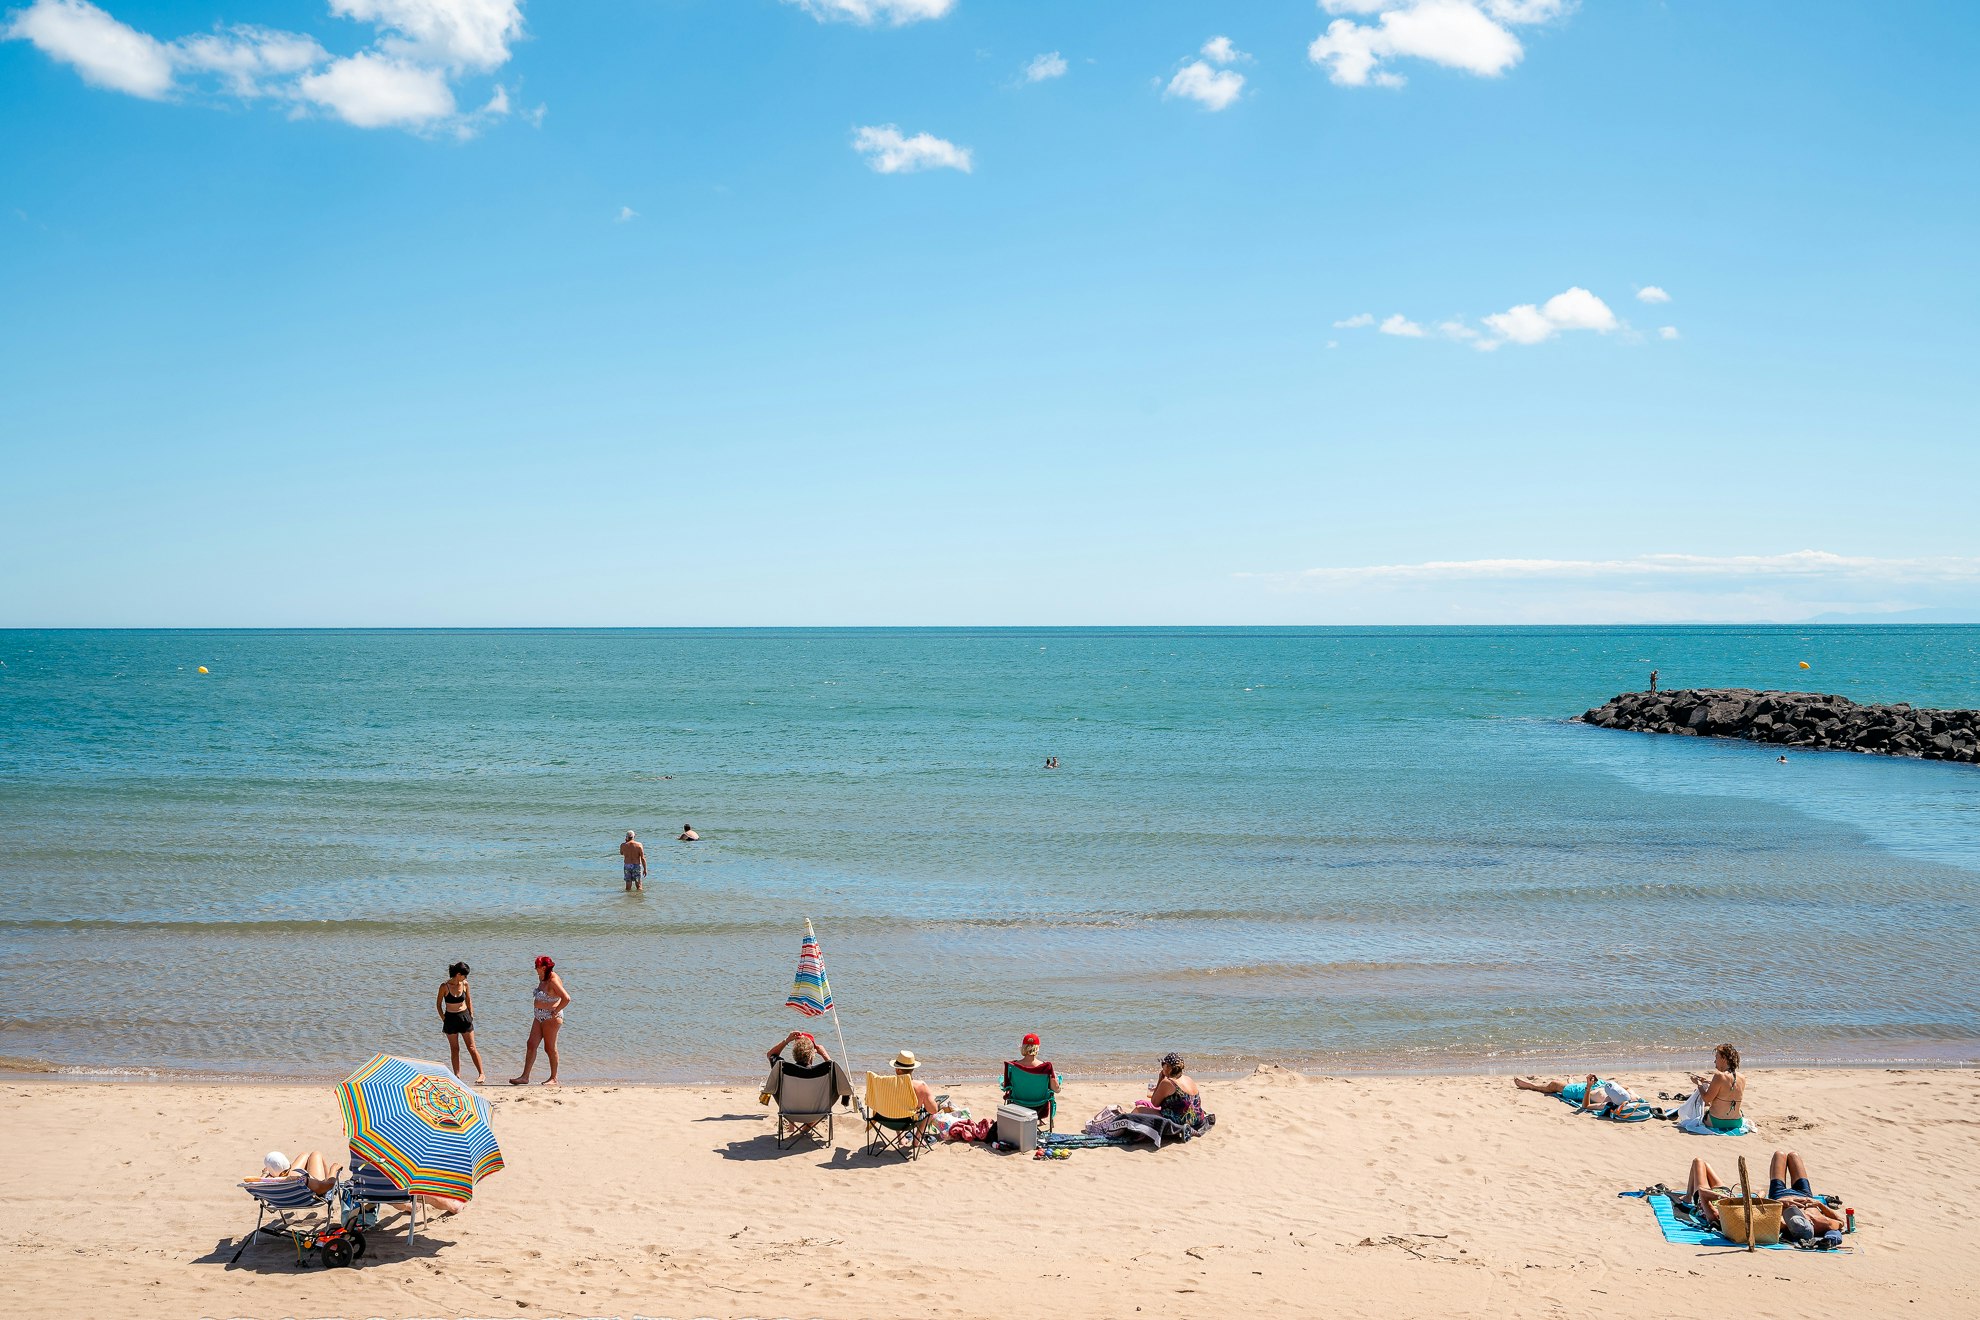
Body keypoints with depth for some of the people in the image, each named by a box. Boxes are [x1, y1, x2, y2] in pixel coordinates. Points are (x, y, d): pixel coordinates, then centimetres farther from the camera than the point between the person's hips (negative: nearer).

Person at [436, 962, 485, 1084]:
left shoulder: (464, 984, -3)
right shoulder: (444, 986, -11)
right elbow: (438, 1004, -1)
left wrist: (471, 1014, 6)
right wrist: (443, 1018, -5)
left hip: (464, 1016, 1)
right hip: (451, 1018, -1)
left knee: (472, 1048, 1)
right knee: (454, 1049, 6)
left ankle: (481, 1074, 4)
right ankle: (457, 1076, 12)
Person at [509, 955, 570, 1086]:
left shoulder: (553, 981, -18)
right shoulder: (543, 979, 10)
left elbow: (566, 998, -27)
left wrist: (555, 1011, -20)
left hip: (551, 1018, -9)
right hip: (540, 1017, 9)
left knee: (550, 1048, 0)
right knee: (531, 1045, 5)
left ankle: (554, 1078, 11)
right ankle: (525, 1076, 8)